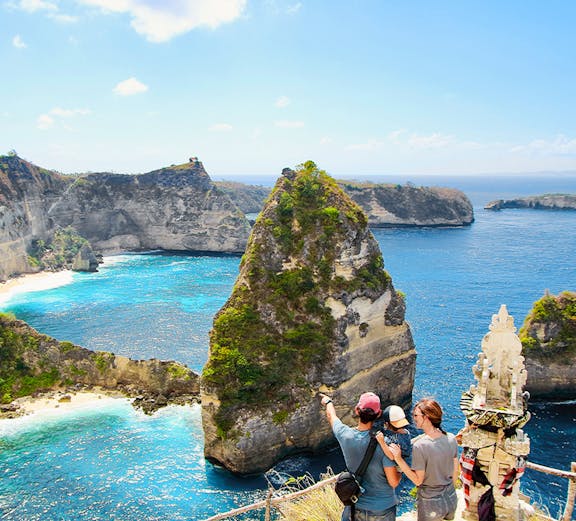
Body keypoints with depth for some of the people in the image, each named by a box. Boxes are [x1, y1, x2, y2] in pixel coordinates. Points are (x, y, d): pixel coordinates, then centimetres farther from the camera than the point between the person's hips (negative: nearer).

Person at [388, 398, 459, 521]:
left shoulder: (419, 446, -25)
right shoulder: (451, 439, -8)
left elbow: (418, 481, -19)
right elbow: (455, 472, 3)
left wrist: (399, 459, -21)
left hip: (431, 505, -4)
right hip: (452, 500, 5)